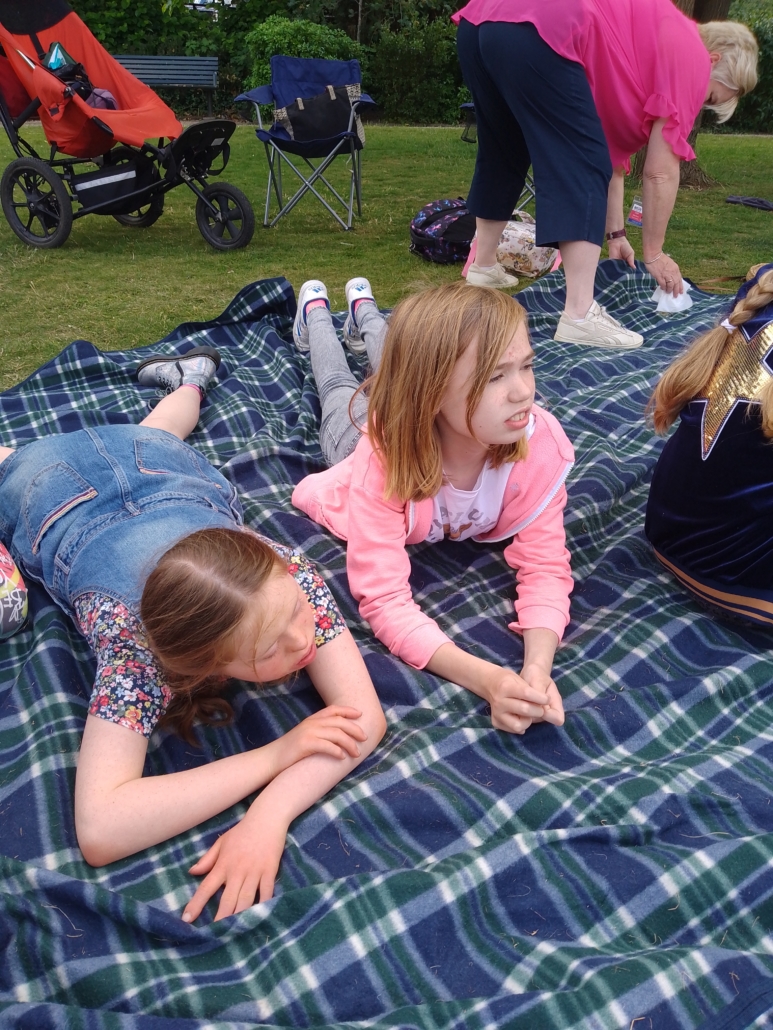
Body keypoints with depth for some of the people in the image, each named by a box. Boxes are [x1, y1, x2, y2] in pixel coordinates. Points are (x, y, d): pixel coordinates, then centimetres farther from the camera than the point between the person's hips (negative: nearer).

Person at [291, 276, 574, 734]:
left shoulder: (540, 439, -46)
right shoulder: (383, 459, -52)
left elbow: (545, 565, -39)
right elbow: (383, 598, -52)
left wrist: (538, 668, -58)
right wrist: (484, 679, -66)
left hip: (433, 428, 2)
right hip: (373, 436, -2)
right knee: (340, 388, 34)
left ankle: (364, 311, 63)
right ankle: (315, 312, 61)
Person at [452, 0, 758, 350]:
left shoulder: (656, 39, 33)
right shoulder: (691, 56, 9)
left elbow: (612, 147, 34)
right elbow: (660, 172, 6)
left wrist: (615, 233, 37)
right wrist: (653, 253, 17)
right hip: (533, 32, -10)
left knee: (501, 159, 26)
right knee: (582, 171, -6)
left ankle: (483, 267, 40)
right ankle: (580, 315, -12)